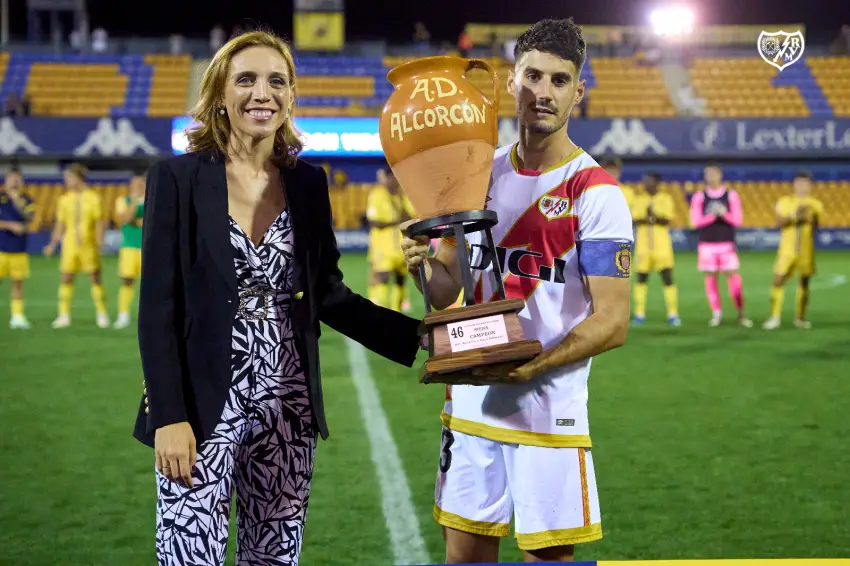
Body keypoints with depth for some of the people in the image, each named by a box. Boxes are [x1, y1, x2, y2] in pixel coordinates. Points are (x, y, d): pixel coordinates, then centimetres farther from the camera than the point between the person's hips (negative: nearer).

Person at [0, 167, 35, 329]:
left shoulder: (26, 200, 6)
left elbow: (29, 218, -11)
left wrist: (17, 199, -17)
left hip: (19, 249, 2)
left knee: (17, 282, 4)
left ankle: (17, 315, 8)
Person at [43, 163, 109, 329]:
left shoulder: (93, 197, -1)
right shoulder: (65, 199, 8)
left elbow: (99, 221, -1)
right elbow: (60, 224, 12)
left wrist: (99, 240, -13)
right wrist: (53, 243, 6)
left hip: (88, 245, -3)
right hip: (69, 245, 3)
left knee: (95, 278, 1)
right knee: (66, 278, -1)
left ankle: (102, 315, 10)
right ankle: (64, 316, 3)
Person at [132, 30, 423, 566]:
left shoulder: (308, 183, 7)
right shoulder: (178, 178, -5)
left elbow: (328, 294, 11)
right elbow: (157, 306, -8)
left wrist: (416, 335, 0)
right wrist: (169, 417, -14)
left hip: (287, 404, 4)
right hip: (203, 406, -4)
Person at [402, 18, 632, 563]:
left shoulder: (595, 192, -9)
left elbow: (612, 322, -14)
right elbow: (447, 290, 12)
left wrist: (527, 366, -25)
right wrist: (423, 266, -10)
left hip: (550, 411, -5)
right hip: (471, 402, 5)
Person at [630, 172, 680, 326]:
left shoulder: (665, 199, 3)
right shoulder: (638, 200, 9)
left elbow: (667, 220, -8)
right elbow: (635, 220, -4)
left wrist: (653, 216, -26)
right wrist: (652, 219, -21)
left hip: (662, 246, -2)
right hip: (643, 245, 2)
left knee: (667, 279, -5)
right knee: (641, 279, 2)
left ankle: (673, 314, -1)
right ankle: (639, 314, 7)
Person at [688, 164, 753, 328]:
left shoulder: (731, 195, 6)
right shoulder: (699, 197, 5)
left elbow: (737, 220, 1)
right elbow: (696, 221, -2)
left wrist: (725, 214, -17)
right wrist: (713, 216, -15)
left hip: (727, 244, -1)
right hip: (707, 245, 1)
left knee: (733, 276, -6)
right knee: (710, 277, 0)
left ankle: (741, 314, 1)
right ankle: (717, 313, 6)